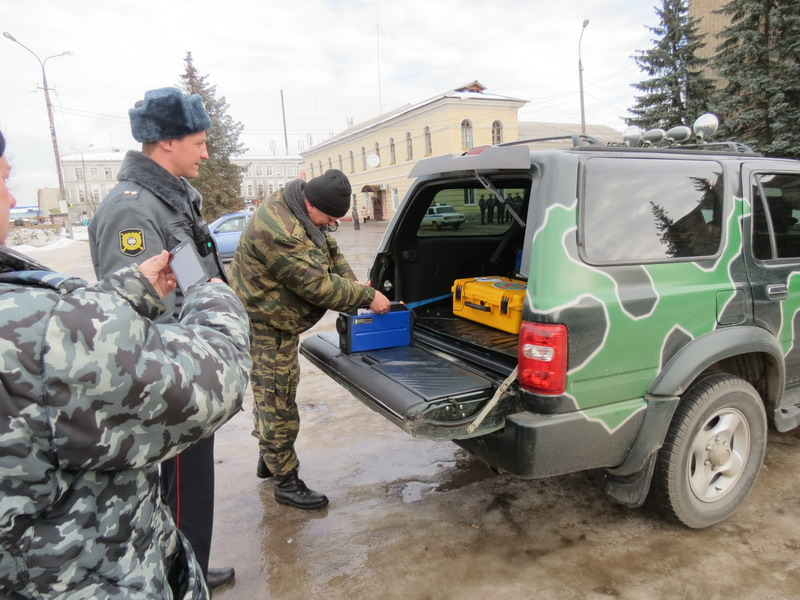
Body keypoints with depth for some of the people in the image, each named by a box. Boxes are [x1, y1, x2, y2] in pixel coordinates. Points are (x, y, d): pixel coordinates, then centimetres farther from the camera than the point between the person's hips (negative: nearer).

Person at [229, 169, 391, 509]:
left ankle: (269, 459, 41)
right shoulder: (277, 230, -31)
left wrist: (353, 288, -6)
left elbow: (331, 252, 8)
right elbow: (317, 284, -29)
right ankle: (286, 482, 15)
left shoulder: (302, 215, 1)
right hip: (263, 327, -10)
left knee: (271, 396, 22)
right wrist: (367, 297, -21)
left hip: (278, 322, 10)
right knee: (278, 403, 0)